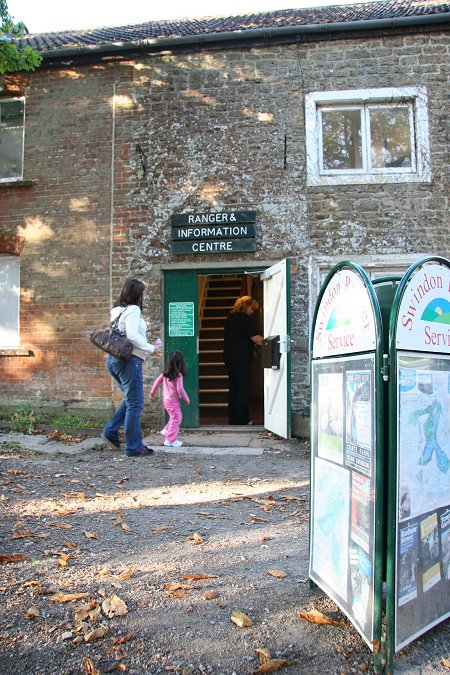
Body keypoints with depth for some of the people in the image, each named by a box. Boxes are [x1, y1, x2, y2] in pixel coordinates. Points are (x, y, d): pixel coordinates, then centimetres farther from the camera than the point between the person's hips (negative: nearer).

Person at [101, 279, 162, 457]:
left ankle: (111, 431, 19)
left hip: (114, 358, 9)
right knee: (135, 404, -2)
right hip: (129, 360, -9)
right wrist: (151, 349, -11)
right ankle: (134, 447, 3)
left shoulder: (118, 311, 17)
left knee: (130, 399, 22)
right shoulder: (133, 310, -10)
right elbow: (132, 335, -22)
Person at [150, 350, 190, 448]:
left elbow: (157, 381, 11)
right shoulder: (178, 375, -18)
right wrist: (186, 399, -8)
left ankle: (166, 430, 25)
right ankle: (170, 440, -3)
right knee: (176, 419, -3)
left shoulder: (165, 373, 4)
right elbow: (180, 389, -21)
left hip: (166, 399, 8)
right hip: (173, 400, -8)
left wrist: (153, 391, 26)